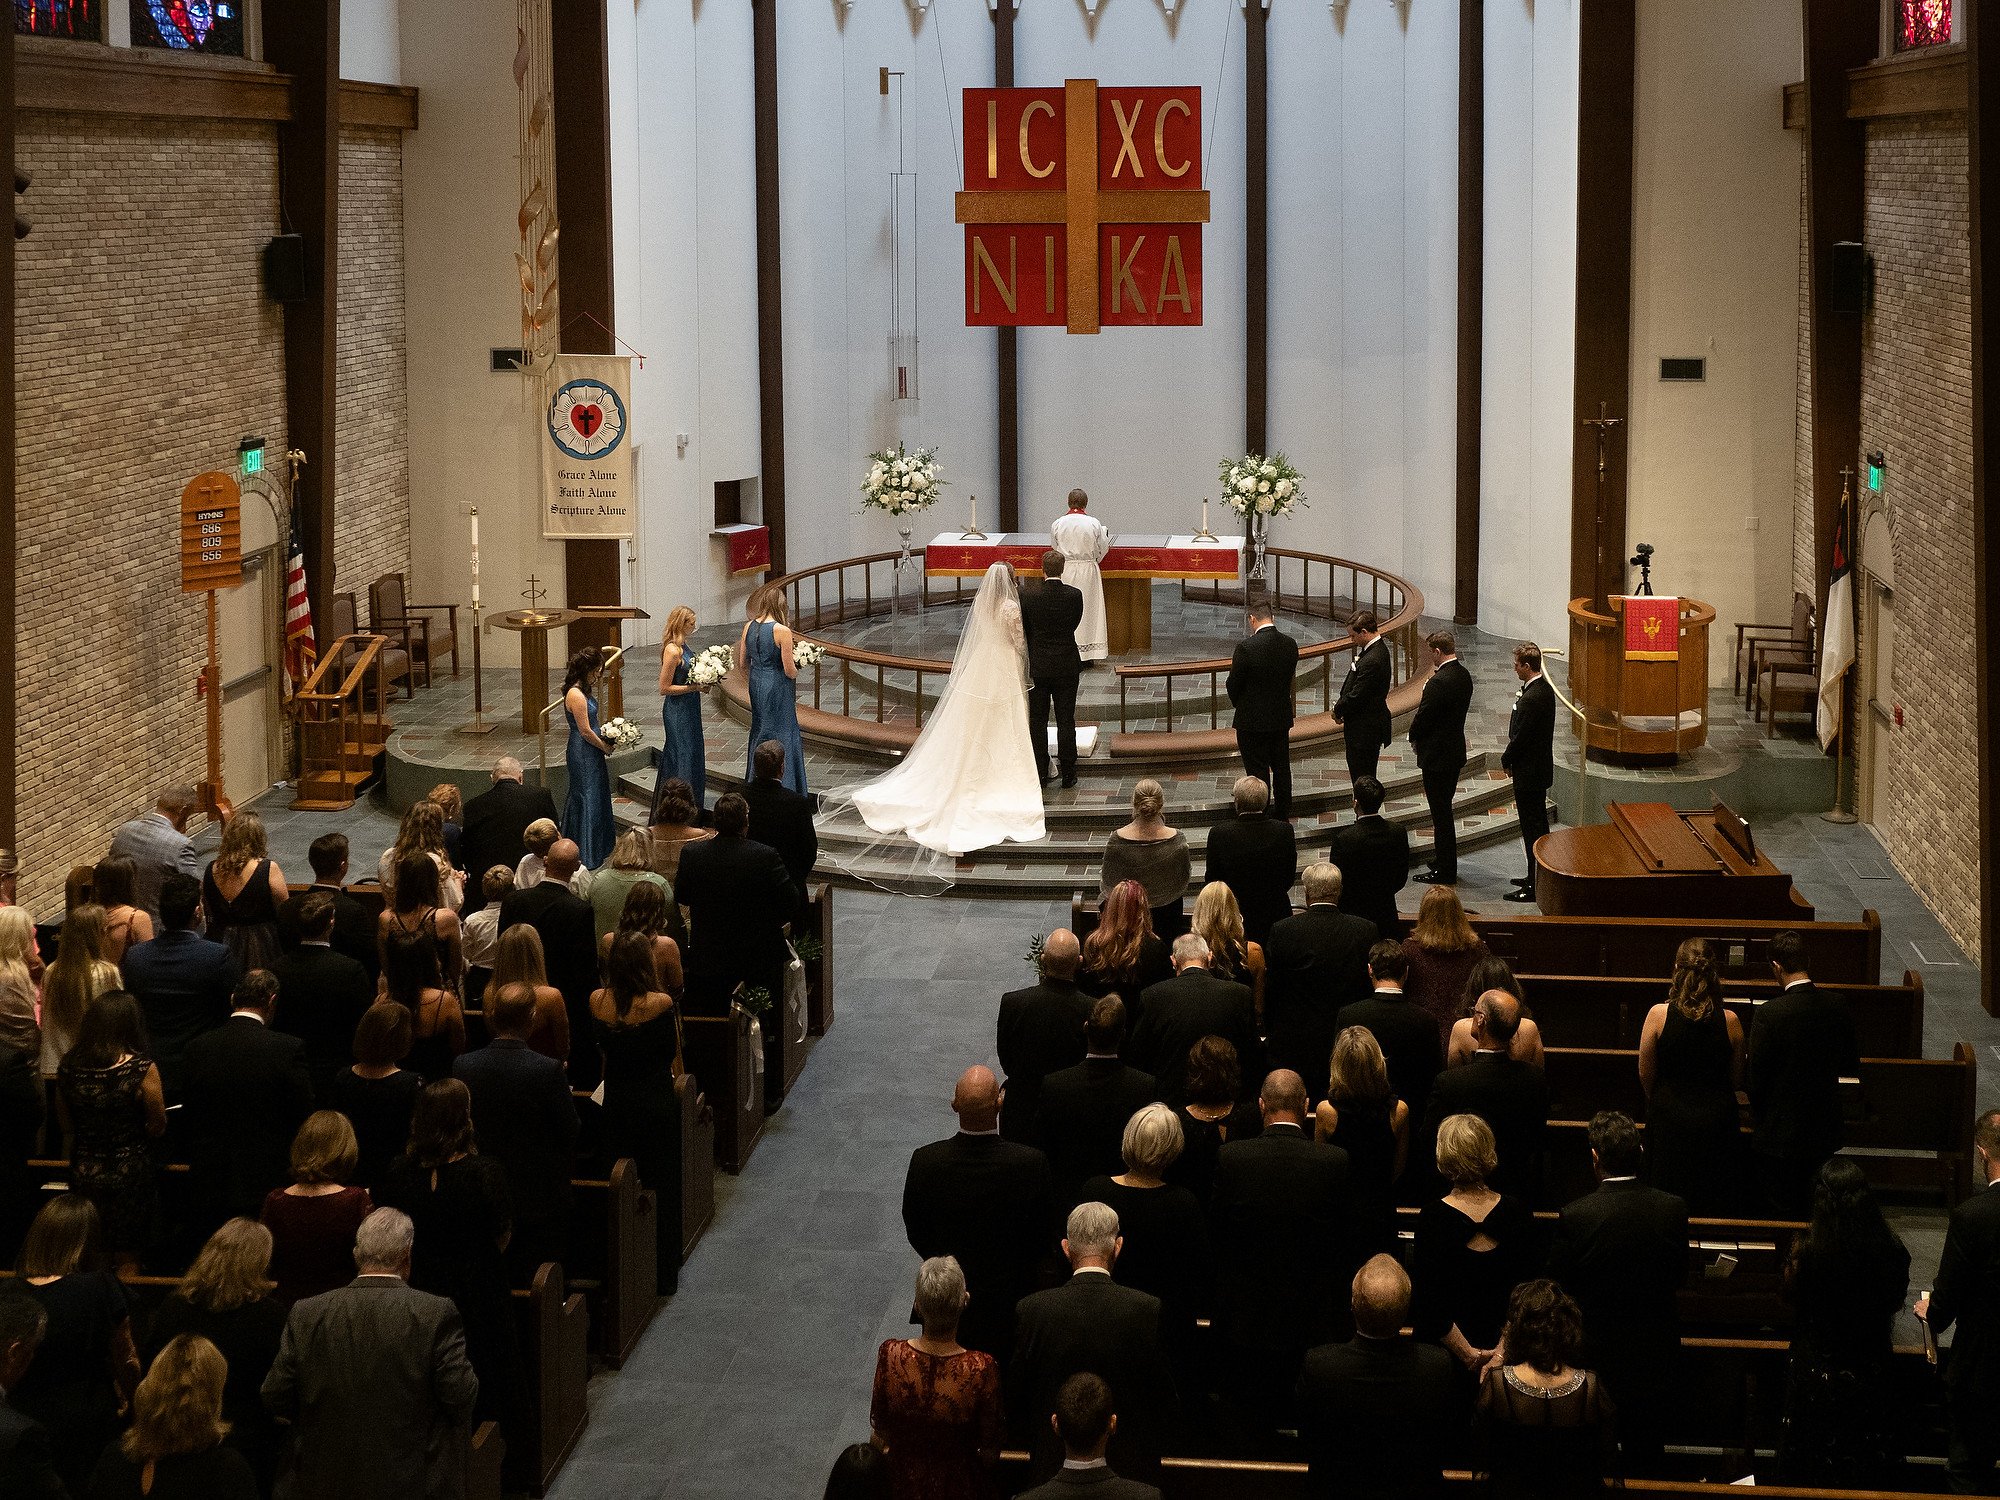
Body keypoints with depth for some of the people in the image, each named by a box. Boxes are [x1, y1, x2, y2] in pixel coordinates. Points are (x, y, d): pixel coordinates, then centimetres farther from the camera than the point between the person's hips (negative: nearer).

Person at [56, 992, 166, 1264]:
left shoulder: (69, 1068, -5)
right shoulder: (142, 1070, -17)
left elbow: (67, 1126, 7)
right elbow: (158, 1128, -8)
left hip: (84, 1177, 4)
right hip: (130, 1178, -3)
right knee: (126, 1262, 10)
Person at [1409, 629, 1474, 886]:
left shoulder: (1438, 682, -25)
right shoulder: (1463, 675, 5)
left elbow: (1423, 717, -19)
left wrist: (1414, 737, 0)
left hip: (1436, 756, -9)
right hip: (1455, 751, 9)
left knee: (1441, 812, -1)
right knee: (1445, 809, 20)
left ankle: (1444, 870, 5)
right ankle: (1443, 858, 32)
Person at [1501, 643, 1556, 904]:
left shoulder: (1531, 698, -25)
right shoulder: (1545, 689, 6)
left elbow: (1520, 738, -21)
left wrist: (1506, 760, -6)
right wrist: (1510, 757, 11)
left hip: (1528, 772, -10)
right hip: (1540, 768, 10)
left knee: (1532, 828, -3)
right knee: (1538, 825, 19)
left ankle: (1534, 886, 2)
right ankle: (1537, 876, 30)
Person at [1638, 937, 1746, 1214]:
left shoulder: (1659, 1014, -12)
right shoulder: (1730, 1020, -9)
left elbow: (1645, 1074, -3)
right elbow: (1737, 1079, 2)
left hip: (1670, 1120, -1)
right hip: (1717, 1119, 1)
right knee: (1714, 1210, 12)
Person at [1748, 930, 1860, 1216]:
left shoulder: (1769, 1014, -21)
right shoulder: (1836, 1009, -6)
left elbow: (1757, 1074, -14)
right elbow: (1851, 1066, 6)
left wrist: (1757, 1115, 2)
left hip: (1780, 1132, -5)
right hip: (1825, 1128, 5)